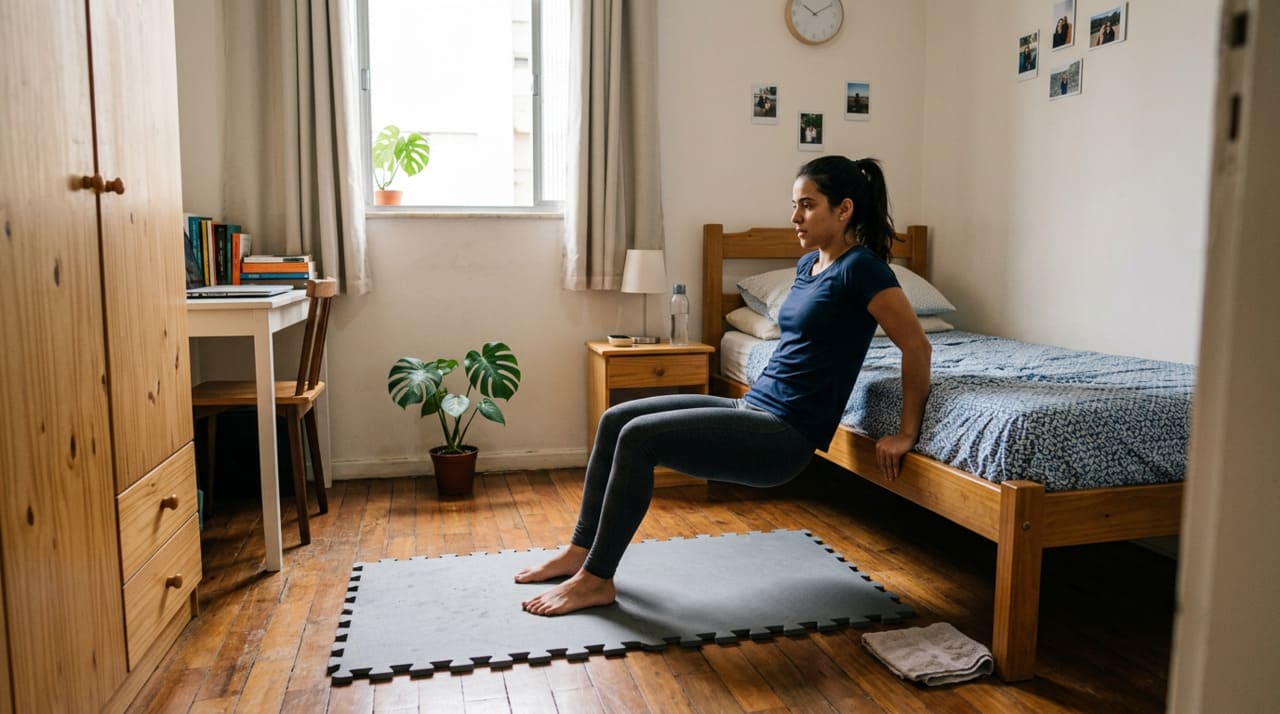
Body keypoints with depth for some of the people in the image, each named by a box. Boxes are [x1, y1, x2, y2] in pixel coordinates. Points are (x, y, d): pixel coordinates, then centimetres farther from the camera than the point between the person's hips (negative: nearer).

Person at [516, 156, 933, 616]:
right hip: (750, 410, 9)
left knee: (638, 437, -20)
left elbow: (917, 346, -13)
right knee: (616, 418, 1)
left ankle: (596, 579, -6)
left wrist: (907, 433, -8)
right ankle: (581, 549, 11)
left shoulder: (860, 268, -13)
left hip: (786, 437, -9)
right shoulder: (809, 264, 14)